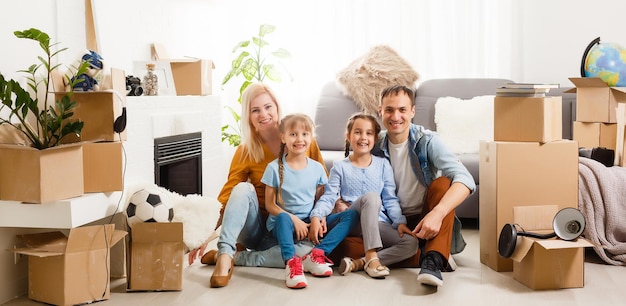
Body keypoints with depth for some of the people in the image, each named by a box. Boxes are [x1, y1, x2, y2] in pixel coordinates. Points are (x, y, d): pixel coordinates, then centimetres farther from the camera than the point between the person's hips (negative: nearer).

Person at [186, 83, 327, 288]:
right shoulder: (245, 151, -5)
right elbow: (226, 196, -9)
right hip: (257, 229, 0)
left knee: (308, 247, -35)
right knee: (243, 188, -29)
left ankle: (235, 257, -22)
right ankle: (225, 254, -37)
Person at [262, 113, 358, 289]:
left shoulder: (317, 168, 5)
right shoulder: (275, 168, -4)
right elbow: (270, 204, -4)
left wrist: (319, 219, -13)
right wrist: (294, 219, -18)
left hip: (311, 222, 4)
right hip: (284, 224, -4)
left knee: (351, 215, -15)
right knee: (283, 217, -38)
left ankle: (317, 255, -28)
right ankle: (291, 263, -48)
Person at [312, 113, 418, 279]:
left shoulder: (383, 165, 10)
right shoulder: (340, 167, 5)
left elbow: (390, 199, 7)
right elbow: (328, 197, -3)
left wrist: (400, 221, -8)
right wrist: (316, 216, -22)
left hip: (380, 224, 3)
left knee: (411, 243, -22)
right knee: (371, 196, -34)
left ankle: (359, 263, -26)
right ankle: (371, 257, -37)